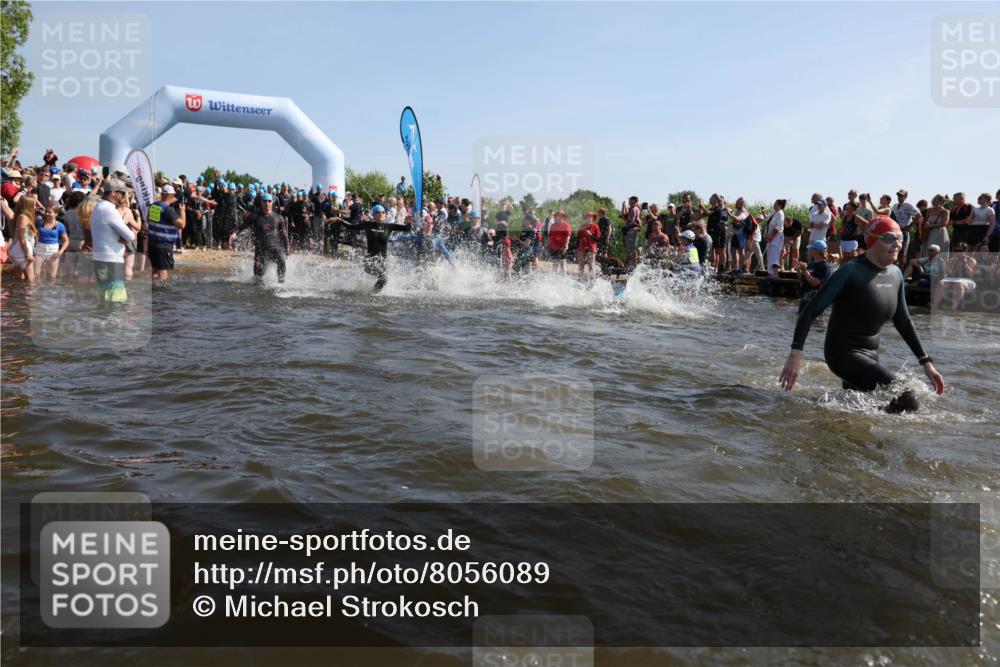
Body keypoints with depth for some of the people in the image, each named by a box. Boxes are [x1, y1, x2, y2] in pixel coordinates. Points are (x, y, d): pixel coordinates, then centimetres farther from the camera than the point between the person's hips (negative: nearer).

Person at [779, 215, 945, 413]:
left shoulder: (895, 274, 5)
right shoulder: (851, 272, -16)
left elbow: (903, 321, 16)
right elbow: (811, 311, -19)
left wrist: (926, 362, 13)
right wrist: (795, 354, -30)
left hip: (871, 354, 8)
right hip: (844, 353, -8)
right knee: (906, 400, -22)